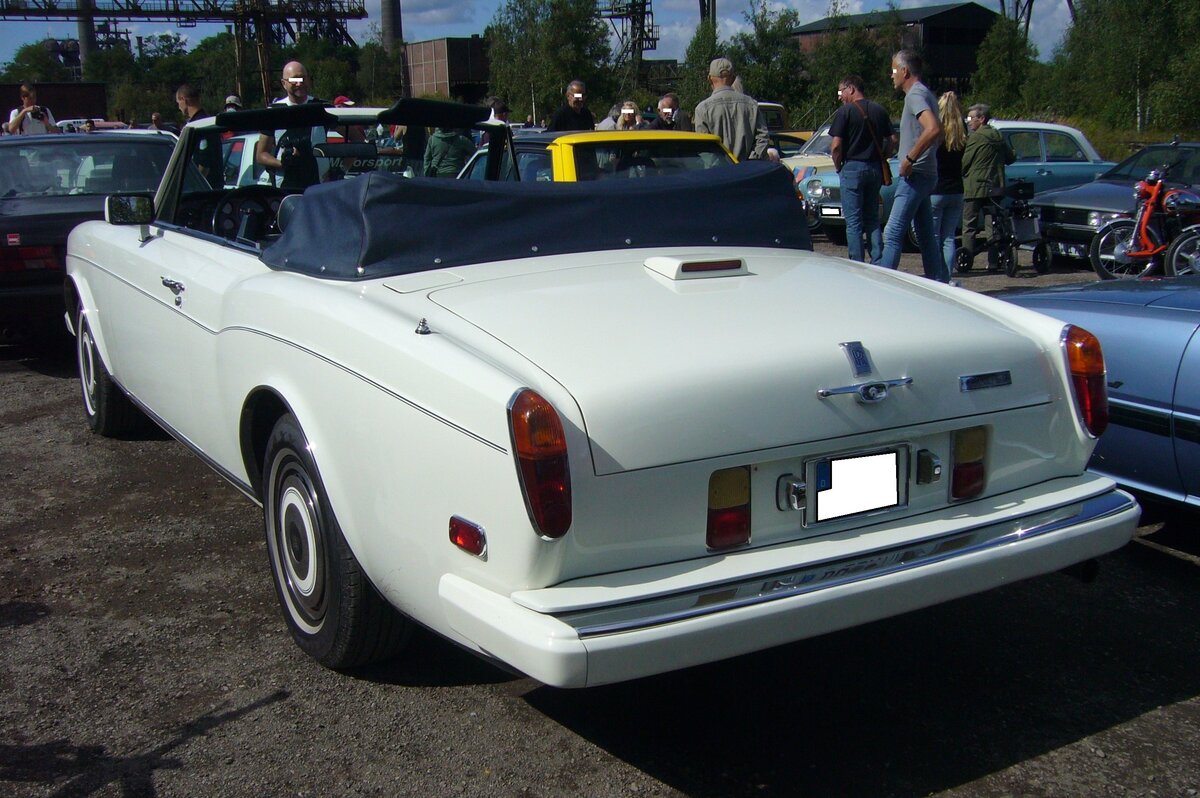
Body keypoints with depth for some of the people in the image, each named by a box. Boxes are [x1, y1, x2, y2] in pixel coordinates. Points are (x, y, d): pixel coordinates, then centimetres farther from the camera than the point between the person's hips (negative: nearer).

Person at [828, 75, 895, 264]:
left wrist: (838, 167, 1)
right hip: (875, 169, 6)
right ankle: (877, 264, 9)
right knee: (873, 219, 13)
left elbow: (836, 146, -13)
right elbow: (892, 140, 8)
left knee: (854, 221, -1)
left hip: (852, 168, -5)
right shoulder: (880, 110, 9)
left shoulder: (845, 112, -8)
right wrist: (881, 160, 15)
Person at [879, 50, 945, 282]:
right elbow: (936, 131, 25)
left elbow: (933, 129, -29)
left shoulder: (916, 95, -13)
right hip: (925, 175, 10)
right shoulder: (925, 94, 18)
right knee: (926, 235, 12)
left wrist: (910, 158, -23)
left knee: (893, 234, -11)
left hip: (914, 175, -10)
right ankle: (939, 283, 15)